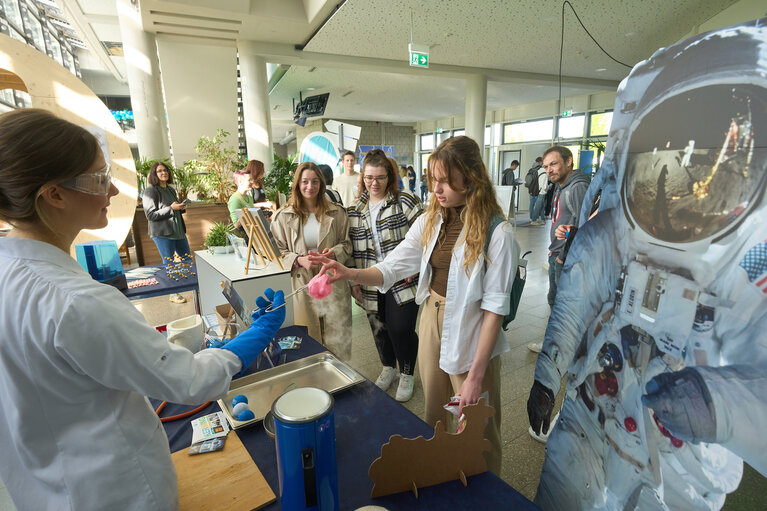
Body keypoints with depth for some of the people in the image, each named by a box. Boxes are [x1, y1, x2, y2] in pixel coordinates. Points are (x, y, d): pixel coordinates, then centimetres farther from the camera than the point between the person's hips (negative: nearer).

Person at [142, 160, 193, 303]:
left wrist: (181, 207, 3)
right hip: (162, 234, -7)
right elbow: (150, 215, -14)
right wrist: (171, 208, -20)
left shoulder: (171, 189, 14)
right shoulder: (151, 191, -9)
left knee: (188, 259, 13)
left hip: (178, 230, 7)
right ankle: (173, 294, 13)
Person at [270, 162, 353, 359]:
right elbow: (278, 252, 3)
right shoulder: (282, 216, 2)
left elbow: (347, 244, 11)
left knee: (337, 339, 5)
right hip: (301, 287, -1)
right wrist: (299, 260, -15)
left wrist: (334, 253, -11)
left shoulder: (336, 213, 6)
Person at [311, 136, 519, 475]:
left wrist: (476, 374, -18)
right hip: (432, 323, 5)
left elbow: (495, 307, -18)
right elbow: (392, 267, -4)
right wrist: (350, 274, -22)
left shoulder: (497, 233, -18)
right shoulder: (429, 221, -1)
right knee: (434, 420, 23)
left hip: (471, 336, -5)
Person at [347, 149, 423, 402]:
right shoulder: (354, 211, 9)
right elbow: (353, 250, 12)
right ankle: (388, 368, 42)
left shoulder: (405, 201, -4)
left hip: (403, 280, -4)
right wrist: (353, 281, 8)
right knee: (379, 327, 14)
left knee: (400, 328, -6)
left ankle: (407, 374, 23)